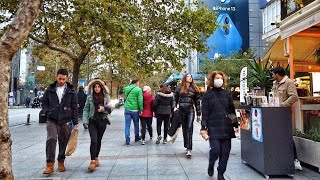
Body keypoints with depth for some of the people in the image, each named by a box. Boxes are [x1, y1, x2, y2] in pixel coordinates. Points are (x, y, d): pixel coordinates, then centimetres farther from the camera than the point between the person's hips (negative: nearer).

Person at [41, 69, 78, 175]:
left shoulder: (71, 91, 2)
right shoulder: (50, 89, 5)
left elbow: (74, 107, 3)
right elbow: (44, 102, 15)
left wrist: (75, 122, -1)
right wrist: (47, 112, -4)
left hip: (65, 121, 0)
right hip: (52, 120, 0)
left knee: (64, 142, 7)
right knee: (51, 139, -12)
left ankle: (61, 162, 24)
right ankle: (50, 165, -5)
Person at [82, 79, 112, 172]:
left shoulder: (106, 97, 4)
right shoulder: (89, 98, 4)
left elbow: (109, 109, 3)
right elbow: (86, 109, 5)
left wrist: (103, 108, -17)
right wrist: (85, 120, -6)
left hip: (102, 121, 1)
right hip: (92, 121, -1)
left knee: (98, 140, 11)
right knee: (93, 140, -12)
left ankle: (96, 158, 28)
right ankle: (93, 161, -10)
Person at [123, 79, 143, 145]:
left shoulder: (126, 88, 6)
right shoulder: (138, 90, -8)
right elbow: (140, 100, -12)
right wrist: (141, 109, -8)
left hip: (127, 109, 2)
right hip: (135, 110, -2)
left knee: (127, 125, 4)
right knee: (136, 124, 15)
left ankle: (127, 140, -1)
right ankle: (136, 137, 29)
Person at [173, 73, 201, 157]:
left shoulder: (194, 89, 7)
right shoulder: (179, 88, 7)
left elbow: (197, 102, 8)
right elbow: (175, 99, 10)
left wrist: (198, 114, 7)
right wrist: (174, 107, -6)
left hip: (190, 110, -1)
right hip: (181, 110, 1)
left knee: (189, 129, -10)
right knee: (184, 129, 9)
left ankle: (189, 149, -11)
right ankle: (187, 146, 23)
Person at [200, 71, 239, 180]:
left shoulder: (226, 94, 11)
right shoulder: (208, 94, 2)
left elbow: (232, 110, 15)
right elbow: (205, 112, -2)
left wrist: (235, 125, 14)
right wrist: (203, 127, -8)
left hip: (226, 127, 4)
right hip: (213, 127, -3)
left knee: (225, 151, 4)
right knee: (215, 149, -11)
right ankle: (211, 166, 22)